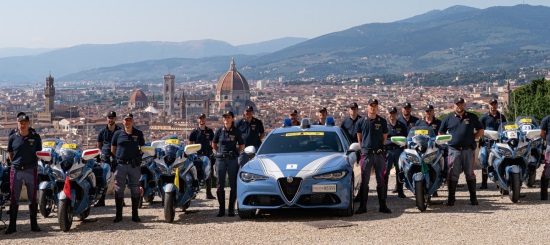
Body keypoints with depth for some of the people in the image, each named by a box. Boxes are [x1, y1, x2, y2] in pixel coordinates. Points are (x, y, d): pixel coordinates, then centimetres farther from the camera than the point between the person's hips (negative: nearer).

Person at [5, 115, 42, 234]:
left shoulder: (35, 137, 2)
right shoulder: (13, 137, 3)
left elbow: (39, 153, 12)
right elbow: (10, 153, 13)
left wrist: (33, 162, 6)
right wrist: (15, 163, 9)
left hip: (31, 170, 0)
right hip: (16, 170, 0)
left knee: (33, 198, 5)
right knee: (14, 198, 2)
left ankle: (34, 224, 13)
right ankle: (12, 225, 7)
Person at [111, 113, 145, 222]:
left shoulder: (138, 133, 7)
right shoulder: (118, 133, 7)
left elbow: (143, 148, 12)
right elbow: (113, 149, 13)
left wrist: (139, 158, 1)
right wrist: (117, 159, 5)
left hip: (134, 165, 0)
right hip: (121, 164, 0)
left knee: (135, 189, 3)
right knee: (119, 189, 0)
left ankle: (135, 215, 11)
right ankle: (118, 214, 7)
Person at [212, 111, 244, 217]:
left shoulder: (236, 131, 1)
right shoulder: (219, 130, 4)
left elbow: (242, 146, 12)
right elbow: (214, 144, 16)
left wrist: (235, 152, 5)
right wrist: (221, 152, 9)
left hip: (233, 160, -1)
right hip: (220, 159, 1)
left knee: (233, 185, -1)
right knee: (220, 185, 2)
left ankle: (231, 209, 6)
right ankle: (221, 209, 9)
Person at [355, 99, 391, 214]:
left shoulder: (382, 121, 7)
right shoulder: (362, 121, 5)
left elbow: (384, 137, 14)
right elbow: (359, 137, 12)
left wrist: (379, 147, 8)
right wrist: (364, 148, 8)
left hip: (379, 153, 1)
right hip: (366, 154, -1)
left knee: (381, 180, 4)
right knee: (364, 180, 0)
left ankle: (382, 205, 9)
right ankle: (362, 206, 3)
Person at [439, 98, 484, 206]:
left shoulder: (472, 117, 9)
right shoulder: (448, 118, 9)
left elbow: (480, 130, 15)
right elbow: (441, 132, 15)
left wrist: (472, 138, 3)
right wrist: (449, 140, 2)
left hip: (468, 150, 1)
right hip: (454, 150, 0)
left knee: (470, 174, 6)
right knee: (453, 175, -2)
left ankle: (473, 198, 11)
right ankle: (451, 199, 1)